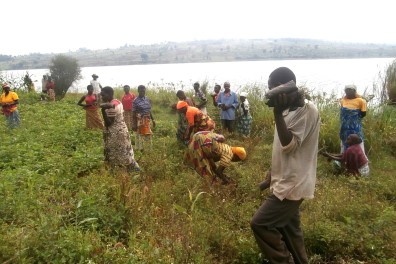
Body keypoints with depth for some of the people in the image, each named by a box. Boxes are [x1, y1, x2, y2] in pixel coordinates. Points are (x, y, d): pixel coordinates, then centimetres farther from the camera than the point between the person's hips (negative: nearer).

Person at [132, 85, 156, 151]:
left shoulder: (147, 99, 5)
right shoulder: (136, 101, -11)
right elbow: (133, 113, -11)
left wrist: (153, 120, 12)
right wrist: (134, 124, -14)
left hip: (147, 120, 5)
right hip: (140, 121, -5)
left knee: (148, 135, 11)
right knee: (140, 135, 5)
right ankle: (141, 149, 18)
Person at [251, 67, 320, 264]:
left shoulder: (307, 111, -18)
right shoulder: (291, 111, 11)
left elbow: (289, 145, -25)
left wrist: (277, 113, -28)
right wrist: (273, 174, 21)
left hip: (292, 184, -9)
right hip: (287, 181, 9)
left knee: (260, 224, -8)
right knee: (288, 227, 18)